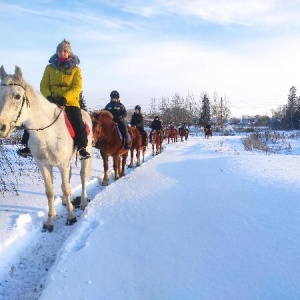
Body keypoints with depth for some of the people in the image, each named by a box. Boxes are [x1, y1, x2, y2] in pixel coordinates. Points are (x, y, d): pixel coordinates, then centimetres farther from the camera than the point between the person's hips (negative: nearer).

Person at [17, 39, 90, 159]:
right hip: (51, 101, 2)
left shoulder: (75, 69, 4)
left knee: (78, 123, -22)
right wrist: (48, 96, -15)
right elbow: (43, 85, 6)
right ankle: (28, 145, 0)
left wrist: (65, 98, -22)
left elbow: (77, 87, -8)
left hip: (70, 102, -2)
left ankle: (82, 147, -10)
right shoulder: (50, 67, 10)